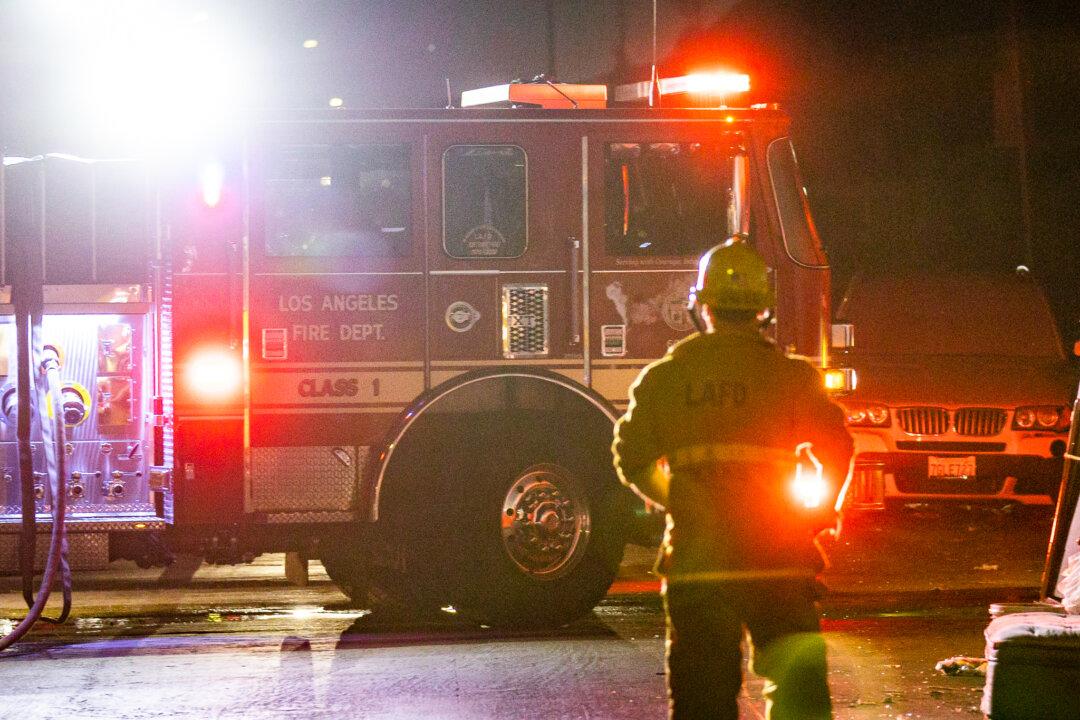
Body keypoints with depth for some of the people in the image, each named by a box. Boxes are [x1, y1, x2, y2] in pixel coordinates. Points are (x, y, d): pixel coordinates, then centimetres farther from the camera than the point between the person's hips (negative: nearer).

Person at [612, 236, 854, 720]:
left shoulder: (664, 377, 6)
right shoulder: (791, 376, 1)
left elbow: (633, 458, 5)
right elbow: (835, 448, -6)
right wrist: (815, 513, 10)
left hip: (695, 558, 1)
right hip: (776, 555, -1)